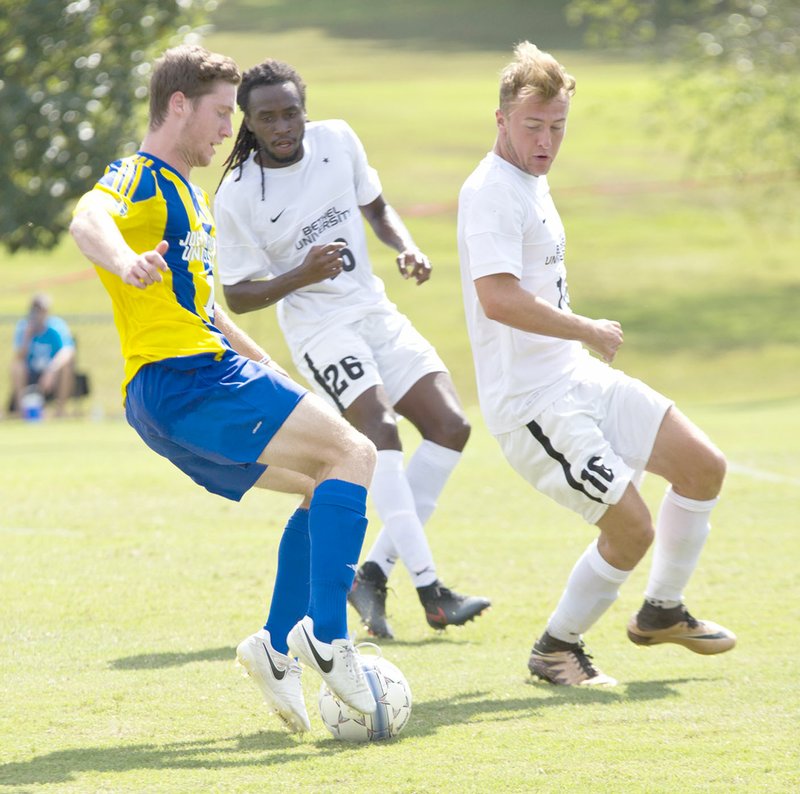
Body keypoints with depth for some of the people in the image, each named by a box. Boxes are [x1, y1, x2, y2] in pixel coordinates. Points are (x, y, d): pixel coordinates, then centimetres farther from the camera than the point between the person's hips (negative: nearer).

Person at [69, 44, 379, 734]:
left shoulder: (186, 192, 25)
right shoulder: (140, 179, -7)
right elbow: (87, 218, -32)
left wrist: (264, 365, 33)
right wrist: (124, 264, -54)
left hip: (201, 376, 10)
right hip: (178, 377, -10)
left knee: (330, 484, 15)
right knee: (353, 455, -15)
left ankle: (279, 645, 7)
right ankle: (325, 633, -23)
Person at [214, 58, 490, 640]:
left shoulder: (338, 141, -1)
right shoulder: (236, 197, -14)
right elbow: (238, 297, -10)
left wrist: (407, 248, -4)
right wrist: (301, 275, -26)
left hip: (373, 310, 7)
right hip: (317, 325, -7)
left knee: (450, 427, -3)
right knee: (380, 428, -26)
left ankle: (376, 572, -2)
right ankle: (429, 590, -29)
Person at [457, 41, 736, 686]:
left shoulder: (533, 185, 14)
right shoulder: (491, 191, -18)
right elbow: (498, 298, -30)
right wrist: (589, 331, -21)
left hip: (579, 377, 10)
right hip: (531, 399, -10)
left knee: (704, 467, 8)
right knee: (631, 529, -12)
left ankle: (662, 612, 25)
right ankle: (557, 650, 10)